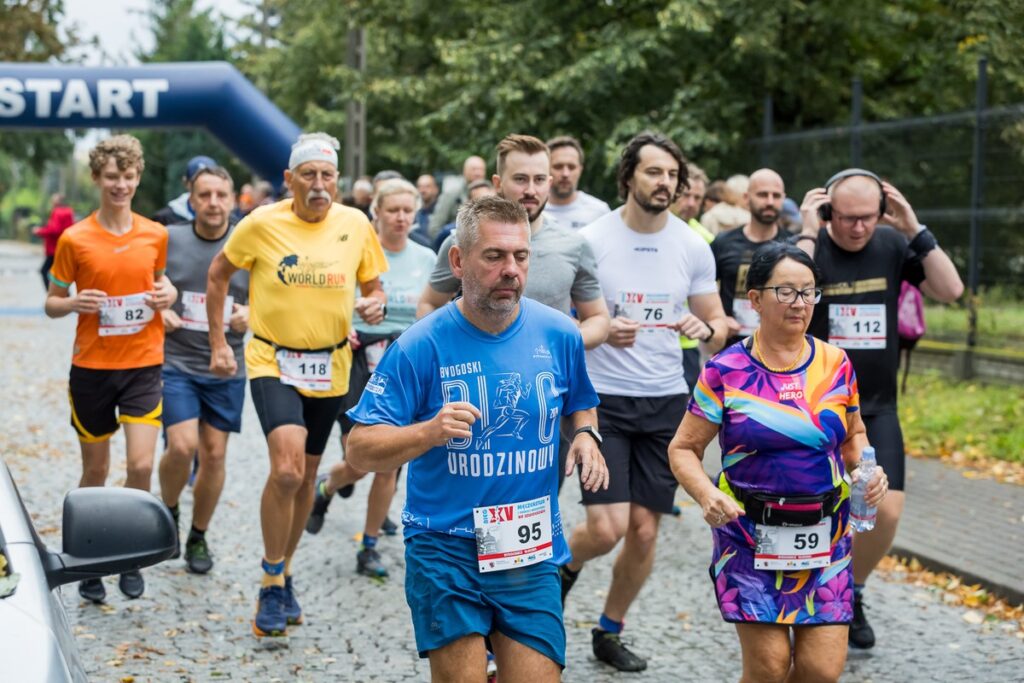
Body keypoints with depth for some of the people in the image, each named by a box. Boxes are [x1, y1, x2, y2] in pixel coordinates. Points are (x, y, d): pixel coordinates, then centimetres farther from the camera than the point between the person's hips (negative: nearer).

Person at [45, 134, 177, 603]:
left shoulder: (155, 235, 3)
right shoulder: (74, 239, -4)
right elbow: (52, 303, 3)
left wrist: (167, 294, -1)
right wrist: (75, 303, -19)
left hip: (143, 365, 1)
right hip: (91, 367, -1)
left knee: (141, 465, -11)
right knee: (95, 471, 8)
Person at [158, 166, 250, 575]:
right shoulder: (169, 239, -3)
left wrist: (251, 315, -14)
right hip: (176, 362, -2)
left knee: (214, 453, 7)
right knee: (182, 446, -16)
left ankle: (198, 538, 25)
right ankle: (168, 512, 15)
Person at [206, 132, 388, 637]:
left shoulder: (355, 225, -2)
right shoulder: (261, 224, -9)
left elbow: (373, 286, 11)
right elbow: (218, 274, 5)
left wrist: (375, 305, -13)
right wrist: (218, 343, 4)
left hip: (330, 367, 3)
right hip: (273, 362, -3)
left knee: (305, 474, 14)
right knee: (286, 470, -22)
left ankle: (283, 576, 34)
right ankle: (271, 584, -4)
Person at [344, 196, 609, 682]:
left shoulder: (559, 335, 1)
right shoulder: (421, 345, -10)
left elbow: (579, 404, 21)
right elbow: (360, 449, -10)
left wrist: (585, 434, -1)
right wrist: (430, 431, -27)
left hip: (532, 551, 3)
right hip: (445, 550, -3)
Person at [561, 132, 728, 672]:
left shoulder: (693, 247, 1)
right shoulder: (592, 240, -8)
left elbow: (719, 327, 9)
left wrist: (707, 329, -15)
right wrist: (601, 330, -22)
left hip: (665, 402, 3)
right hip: (603, 399, -3)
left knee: (644, 530, 6)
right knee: (606, 527, -13)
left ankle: (610, 632, 26)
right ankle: (565, 568, 22)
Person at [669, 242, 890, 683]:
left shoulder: (836, 364, 4)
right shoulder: (726, 371, -5)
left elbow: (854, 437, 18)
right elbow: (683, 449, -2)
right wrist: (706, 494, -21)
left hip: (825, 534, 3)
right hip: (750, 534, -3)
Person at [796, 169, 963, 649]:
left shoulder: (894, 245, -1)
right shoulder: (807, 247, -9)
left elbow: (951, 290, -10)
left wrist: (915, 230, -16)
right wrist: (807, 234, -25)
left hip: (877, 409, 3)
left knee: (886, 511, -8)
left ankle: (851, 594, 19)